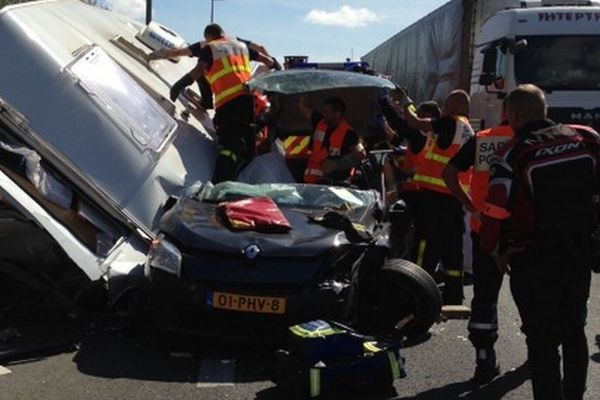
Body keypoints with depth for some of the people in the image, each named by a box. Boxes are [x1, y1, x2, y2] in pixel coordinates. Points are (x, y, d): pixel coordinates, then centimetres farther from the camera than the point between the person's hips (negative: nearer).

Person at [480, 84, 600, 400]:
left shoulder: (511, 156, -15)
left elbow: (495, 212, -18)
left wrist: (495, 250, -2)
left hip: (534, 260, -5)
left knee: (542, 341, 5)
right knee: (574, 332, 20)